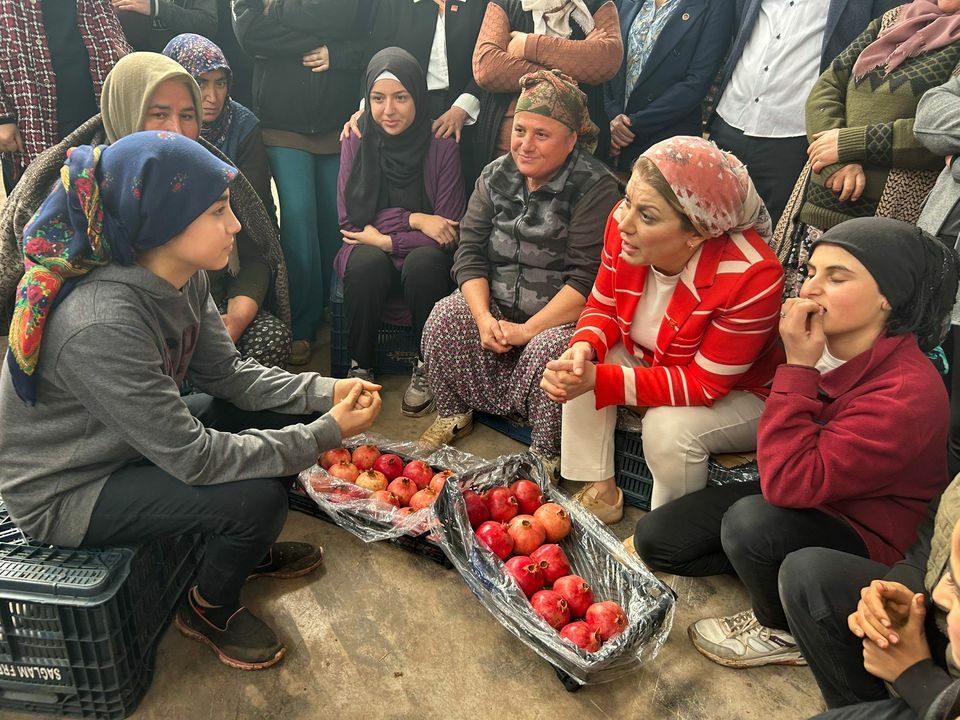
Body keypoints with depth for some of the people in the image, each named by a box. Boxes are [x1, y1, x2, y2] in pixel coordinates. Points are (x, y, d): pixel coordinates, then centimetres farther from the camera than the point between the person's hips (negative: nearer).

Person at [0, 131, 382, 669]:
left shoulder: (184, 277, -11)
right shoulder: (102, 324, -36)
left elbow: (228, 374, -1)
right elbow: (194, 459, -31)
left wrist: (325, 392, -15)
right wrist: (328, 434, -27)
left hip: (138, 440, 8)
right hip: (66, 493, -8)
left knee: (289, 413, 0)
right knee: (258, 498, -24)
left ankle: (250, 550, 23)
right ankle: (210, 610, 9)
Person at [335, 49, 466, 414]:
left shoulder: (441, 145, -8)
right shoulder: (356, 142, -2)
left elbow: (449, 230, -9)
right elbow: (350, 219, -7)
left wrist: (385, 239, -15)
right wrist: (414, 220, -17)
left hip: (423, 253, -1)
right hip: (370, 250, 1)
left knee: (424, 263, -35)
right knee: (368, 264, -33)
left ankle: (426, 369, -13)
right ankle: (360, 367, -12)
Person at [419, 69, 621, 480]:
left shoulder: (595, 188, -14)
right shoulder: (496, 176, 4)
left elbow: (587, 278, -20)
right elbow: (470, 251, 0)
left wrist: (528, 329, -23)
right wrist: (484, 316, -15)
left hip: (563, 315, -5)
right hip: (497, 305, 6)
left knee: (548, 350, -34)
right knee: (444, 318, -17)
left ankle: (546, 458, -10)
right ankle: (453, 415, 7)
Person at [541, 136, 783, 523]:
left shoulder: (752, 276, -36)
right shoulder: (623, 223, -21)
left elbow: (705, 385, -29)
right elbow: (602, 306, -3)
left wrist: (599, 379, -37)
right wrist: (584, 347, -28)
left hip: (737, 394, -5)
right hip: (650, 360, 6)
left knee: (668, 428, -31)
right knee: (579, 371, -15)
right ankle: (600, 493, 0)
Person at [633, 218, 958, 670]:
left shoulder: (908, 393, -29)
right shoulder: (821, 343, -7)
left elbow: (790, 483, -37)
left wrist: (798, 367, -33)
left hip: (865, 537, -6)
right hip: (802, 496, 7)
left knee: (753, 522, -37)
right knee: (656, 539, -4)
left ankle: (783, 633, -4)